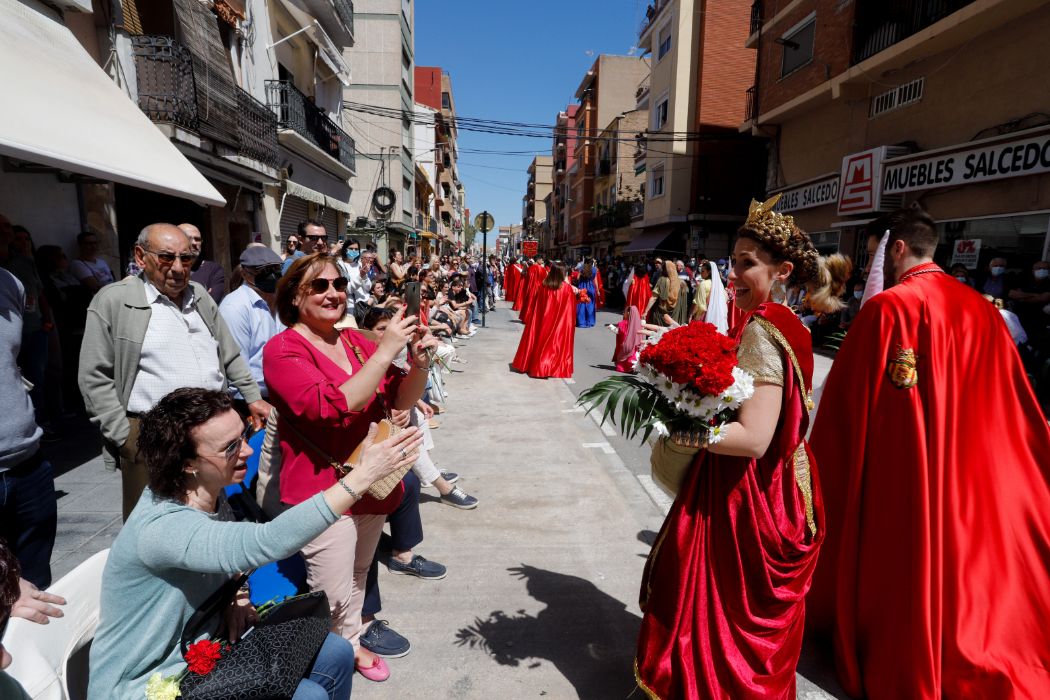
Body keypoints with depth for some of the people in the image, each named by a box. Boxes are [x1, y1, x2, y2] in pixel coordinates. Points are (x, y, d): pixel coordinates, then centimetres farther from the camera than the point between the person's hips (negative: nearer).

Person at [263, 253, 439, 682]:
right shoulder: (284, 350, -13)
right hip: (323, 491, -6)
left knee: (358, 579, 23)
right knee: (333, 598, 3)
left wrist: (419, 361, -14)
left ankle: (350, 643, 46)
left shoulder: (354, 340, 3)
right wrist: (385, 352, -29)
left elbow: (401, 399, 5)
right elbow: (331, 407, -29)